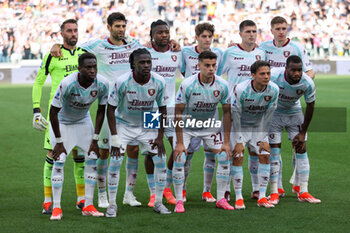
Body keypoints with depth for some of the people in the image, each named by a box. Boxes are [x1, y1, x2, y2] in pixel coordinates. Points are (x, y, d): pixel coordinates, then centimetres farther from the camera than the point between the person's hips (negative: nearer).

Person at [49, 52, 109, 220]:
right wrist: (59, 142, -21)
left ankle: (88, 206, 4)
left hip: (83, 121, 4)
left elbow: (101, 111, -7)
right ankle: (56, 208, -6)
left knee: (92, 159, -3)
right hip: (62, 122, -4)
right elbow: (53, 112, -25)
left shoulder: (102, 84, -23)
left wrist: (95, 140, -7)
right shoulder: (67, 84, -35)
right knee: (59, 161, -14)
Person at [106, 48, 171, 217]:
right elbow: (111, 108, -15)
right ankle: (112, 204, -2)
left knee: (160, 159, -4)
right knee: (116, 160, -15)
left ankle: (158, 203, 10)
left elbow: (162, 109, -2)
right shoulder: (122, 82, -25)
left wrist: (160, 137, -4)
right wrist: (114, 137, -18)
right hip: (123, 124, -3)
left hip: (147, 125, 3)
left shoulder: (159, 82, -16)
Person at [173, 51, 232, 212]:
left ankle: (221, 199, 9)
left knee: (225, 158, -5)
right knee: (179, 159, -16)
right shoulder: (187, 85, -26)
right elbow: (178, 112, -20)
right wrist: (180, 142, -22)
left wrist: (226, 141, -7)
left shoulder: (222, 85, -17)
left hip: (210, 126, 3)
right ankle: (179, 201, -4)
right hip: (187, 126, -3)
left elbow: (226, 112, -6)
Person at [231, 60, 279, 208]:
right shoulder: (241, 89, -28)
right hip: (239, 126, -3)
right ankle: (238, 197, -4)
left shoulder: (273, 90, -18)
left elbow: (268, 115, -7)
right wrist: (238, 141, -19)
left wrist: (263, 138, -6)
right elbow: (236, 115, -20)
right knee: (237, 157, -13)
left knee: (265, 156, -7)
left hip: (258, 126, 3)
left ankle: (262, 197, 1)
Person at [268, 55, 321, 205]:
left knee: (301, 150, -4)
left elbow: (310, 106, -8)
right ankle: (274, 193, -4)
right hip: (274, 113, -2)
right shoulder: (274, 76, -31)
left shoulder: (307, 83, -24)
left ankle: (302, 191, 2)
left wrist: (303, 133, -4)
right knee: (274, 150, -8)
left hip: (294, 113, 2)